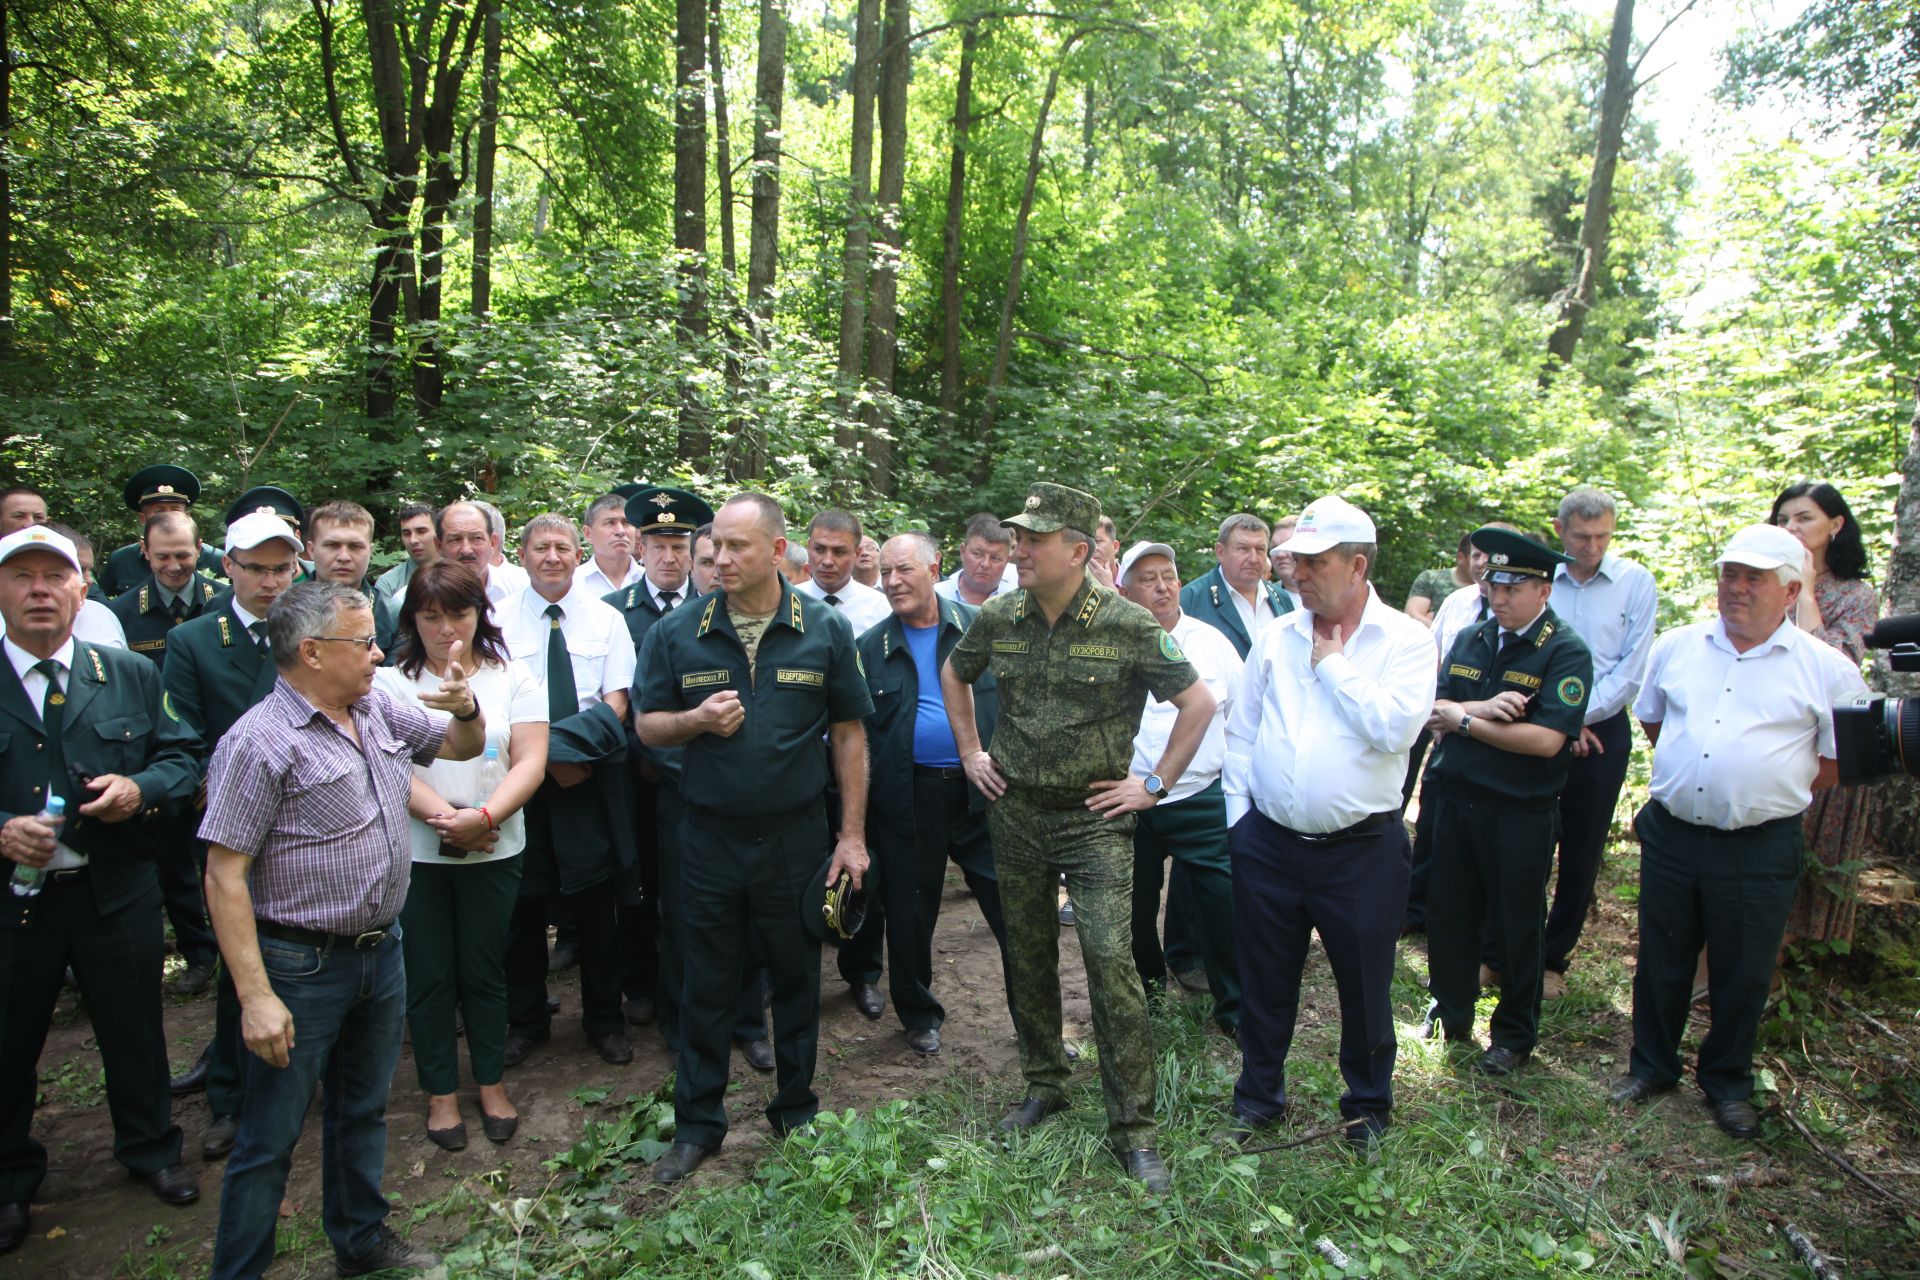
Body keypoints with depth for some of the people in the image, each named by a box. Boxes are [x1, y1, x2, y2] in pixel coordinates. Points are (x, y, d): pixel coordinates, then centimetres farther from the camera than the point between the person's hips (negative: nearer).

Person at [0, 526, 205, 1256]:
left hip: (117, 894, 1)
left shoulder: (133, 676, 1)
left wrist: (141, 790, -18)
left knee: (135, 1031, 16)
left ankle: (150, 1149, 39)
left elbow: (182, 757, 2)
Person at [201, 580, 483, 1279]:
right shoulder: (260, 742, -18)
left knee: (363, 1110, 23)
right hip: (301, 967, -7)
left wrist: (465, 707, -8)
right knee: (271, 1137, 7)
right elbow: (225, 877, -18)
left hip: (382, 952, 7)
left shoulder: (379, 709, 3)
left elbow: (463, 745, 17)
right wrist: (255, 996, -21)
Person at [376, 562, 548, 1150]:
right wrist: (441, 815, -21)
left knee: (485, 971, 11)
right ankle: (441, 1092, 26)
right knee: (428, 975, 9)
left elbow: (530, 763, -6)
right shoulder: (390, 681, -1)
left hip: (493, 853, 1)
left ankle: (491, 1084, 28)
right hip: (414, 852, 0)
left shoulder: (513, 678, 1)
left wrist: (483, 818, -20)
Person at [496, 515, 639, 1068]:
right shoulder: (499, 619, 1)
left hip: (593, 779, 1)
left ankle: (605, 1020, 23)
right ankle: (526, 1019, 26)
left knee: (598, 903, 8)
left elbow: (616, 702, -1)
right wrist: (547, 758, -16)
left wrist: (579, 754, -17)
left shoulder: (606, 620, 4)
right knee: (523, 903, 8)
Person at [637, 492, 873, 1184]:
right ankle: (697, 1125, 29)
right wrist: (697, 720, -18)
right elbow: (648, 725, 5)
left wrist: (852, 834, -1)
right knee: (706, 986, 12)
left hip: (796, 835, 0)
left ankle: (796, 1112, 34)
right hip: (709, 836, 1)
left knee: (797, 979, 14)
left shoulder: (824, 630, -4)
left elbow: (848, 733, 1)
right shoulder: (676, 633, -2)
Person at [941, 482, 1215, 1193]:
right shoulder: (999, 619, -1)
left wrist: (1155, 784, -6)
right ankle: (1043, 1086, 34)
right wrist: (970, 753, 13)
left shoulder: (1128, 625, -12)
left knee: (1112, 962, -9)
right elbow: (953, 674, 19)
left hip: (1095, 820, -4)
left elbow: (1198, 703, -6)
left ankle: (1134, 1129, 5)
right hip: (1014, 814, 4)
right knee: (1028, 959, 14)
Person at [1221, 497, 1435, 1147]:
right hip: (1268, 844, 3)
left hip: (1361, 849, -3)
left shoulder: (1406, 640, -5)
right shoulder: (1276, 637, 6)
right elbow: (1241, 732, 10)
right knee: (1266, 982, 15)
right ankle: (1259, 1094, 35)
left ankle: (1367, 1104, 36)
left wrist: (1330, 663, -13)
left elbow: (1395, 727, -21)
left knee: (1365, 987, 13)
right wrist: (1239, 814, 4)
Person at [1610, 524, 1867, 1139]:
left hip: (1759, 850, -2)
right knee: (1660, 962, 14)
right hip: (1670, 835, 2)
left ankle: (1727, 1084, 32)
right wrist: (1685, 774, 10)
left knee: (1743, 977, 11)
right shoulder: (1676, 647, 4)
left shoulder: (1825, 668, -4)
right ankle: (1651, 1066, 32)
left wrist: (1775, 790, 2)